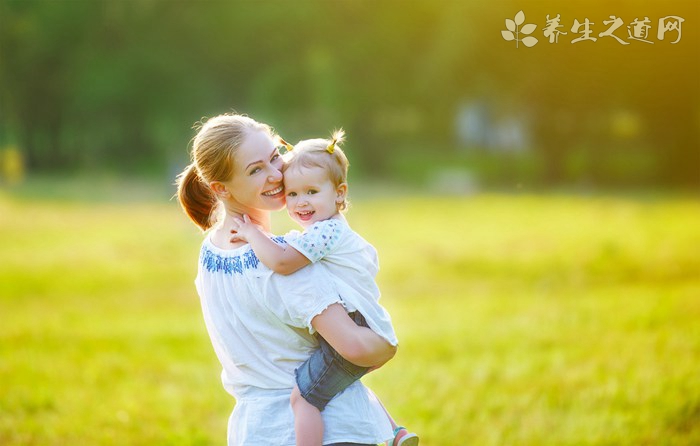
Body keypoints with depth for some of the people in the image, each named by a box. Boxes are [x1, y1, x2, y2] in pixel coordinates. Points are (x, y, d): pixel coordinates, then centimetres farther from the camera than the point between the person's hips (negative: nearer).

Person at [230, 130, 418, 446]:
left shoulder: (323, 232, -18)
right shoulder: (339, 231, 16)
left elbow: (281, 262, -29)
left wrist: (252, 233, -15)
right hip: (369, 335, 12)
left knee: (303, 396, -14)